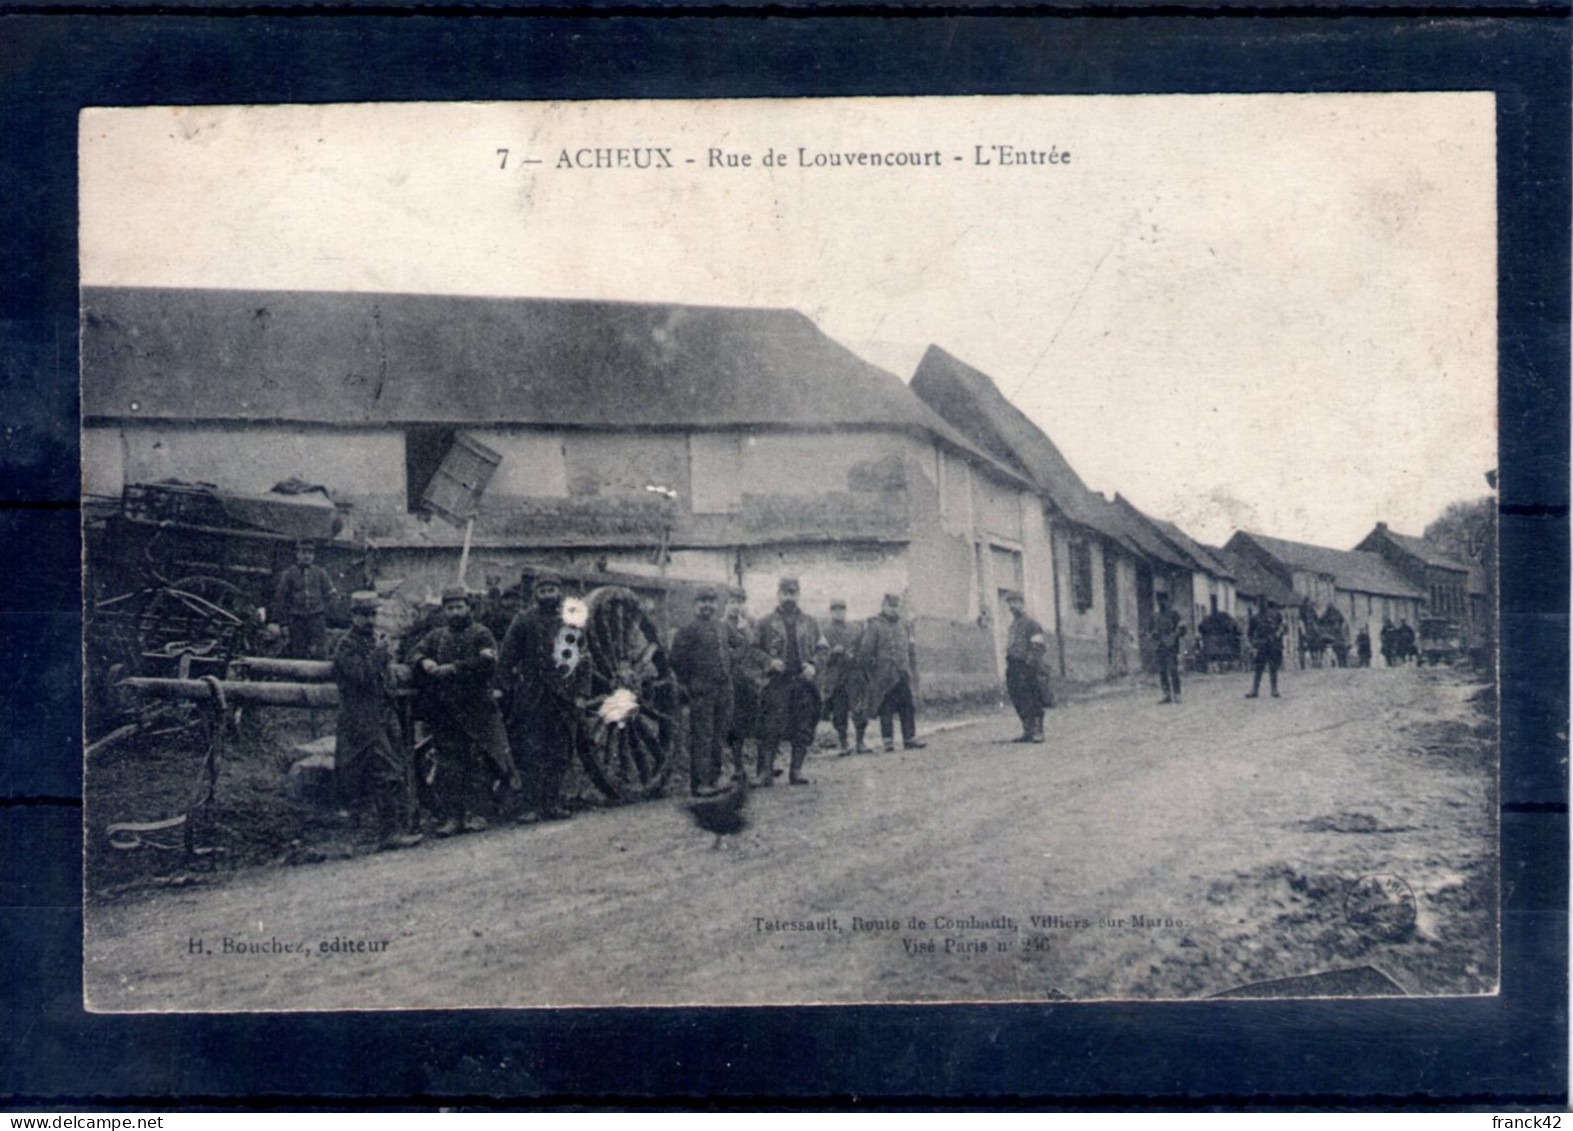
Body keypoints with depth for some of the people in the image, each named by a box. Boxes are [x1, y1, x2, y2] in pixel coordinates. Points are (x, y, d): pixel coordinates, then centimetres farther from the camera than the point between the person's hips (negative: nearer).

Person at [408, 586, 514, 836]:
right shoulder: (436, 636, 18)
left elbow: (487, 662, -13)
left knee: (478, 762, -3)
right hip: (444, 711, 3)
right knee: (448, 765, 2)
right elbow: (415, 654, 8)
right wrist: (425, 662, -15)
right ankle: (449, 816, 4)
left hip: (477, 710, -3)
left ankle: (473, 813, 3)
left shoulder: (481, 635, 3)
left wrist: (453, 668, -16)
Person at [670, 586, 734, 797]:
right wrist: (687, 684, -8)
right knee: (701, 737, -6)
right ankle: (700, 783, -4)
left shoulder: (722, 627, 15)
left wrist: (728, 681, 16)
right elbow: (677, 658, -8)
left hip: (723, 690, 7)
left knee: (718, 737, 12)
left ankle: (715, 777, 20)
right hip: (701, 691, -7)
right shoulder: (689, 629, -6)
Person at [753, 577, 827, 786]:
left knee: (803, 728, 4)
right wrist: (770, 661, -10)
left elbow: (823, 648, 15)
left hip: (803, 681, 3)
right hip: (776, 683, -3)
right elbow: (754, 648, 7)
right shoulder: (766, 623, 5)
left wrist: (813, 665, -3)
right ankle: (766, 771, -1)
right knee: (771, 728, -7)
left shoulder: (810, 623, 12)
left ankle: (797, 771, 12)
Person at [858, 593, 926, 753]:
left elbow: (911, 651, 22)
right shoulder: (873, 625, -3)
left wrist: (913, 671, 17)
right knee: (885, 710, -1)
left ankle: (910, 739, 8)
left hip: (903, 675, 5)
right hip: (883, 677, -5)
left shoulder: (903, 626, 16)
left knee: (908, 707, 3)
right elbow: (865, 651, -6)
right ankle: (888, 741, 2)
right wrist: (867, 672, -9)